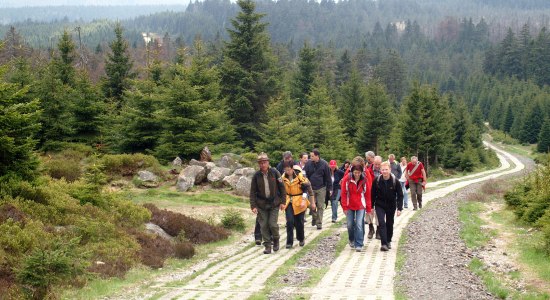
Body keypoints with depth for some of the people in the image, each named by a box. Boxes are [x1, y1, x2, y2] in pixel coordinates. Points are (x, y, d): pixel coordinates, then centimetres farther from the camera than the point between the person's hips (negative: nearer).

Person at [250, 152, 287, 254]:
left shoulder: (275, 173, -5)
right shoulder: (256, 176, -4)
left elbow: (282, 187, 1)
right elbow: (253, 192, 0)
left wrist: (282, 202, -2)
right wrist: (253, 206, -6)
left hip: (274, 203, -1)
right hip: (261, 204, 1)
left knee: (272, 224, -8)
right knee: (264, 225, 0)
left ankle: (276, 240, 20)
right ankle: (267, 246, 11)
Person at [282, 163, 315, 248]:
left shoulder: (300, 176, -16)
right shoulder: (284, 177, -1)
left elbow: (308, 188, -10)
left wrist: (312, 202, -10)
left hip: (299, 202, -3)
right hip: (288, 202, 3)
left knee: (299, 222, 6)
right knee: (289, 222, -8)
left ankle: (301, 239, 31)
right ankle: (289, 242, -1)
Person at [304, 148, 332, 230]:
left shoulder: (324, 164, -5)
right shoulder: (308, 163, -3)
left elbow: (328, 177, 0)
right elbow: (305, 176, 3)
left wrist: (330, 188, -1)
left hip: (321, 188, -1)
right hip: (311, 188, 1)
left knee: (320, 206, 1)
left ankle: (319, 223, 9)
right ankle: (314, 217, 27)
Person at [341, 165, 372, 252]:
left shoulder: (365, 180, -7)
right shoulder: (346, 179, -10)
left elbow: (368, 195, -1)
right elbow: (343, 194, -5)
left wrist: (368, 208, 1)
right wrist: (345, 207, -5)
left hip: (361, 206, -1)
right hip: (350, 206, 1)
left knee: (359, 225, -10)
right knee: (350, 224, 8)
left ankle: (359, 245, -6)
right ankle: (351, 240, 34)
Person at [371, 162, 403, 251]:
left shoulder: (395, 181, -13)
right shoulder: (377, 180, -10)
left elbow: (400, 195, -7)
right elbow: (373, 194, 0)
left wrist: (399, 208, -12)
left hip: (391, 206, 1)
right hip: (379, 205, -1)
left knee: (390, 224, 12)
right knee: (381, 223, -15)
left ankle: (388, 241, 32)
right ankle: (384, 244, -18)